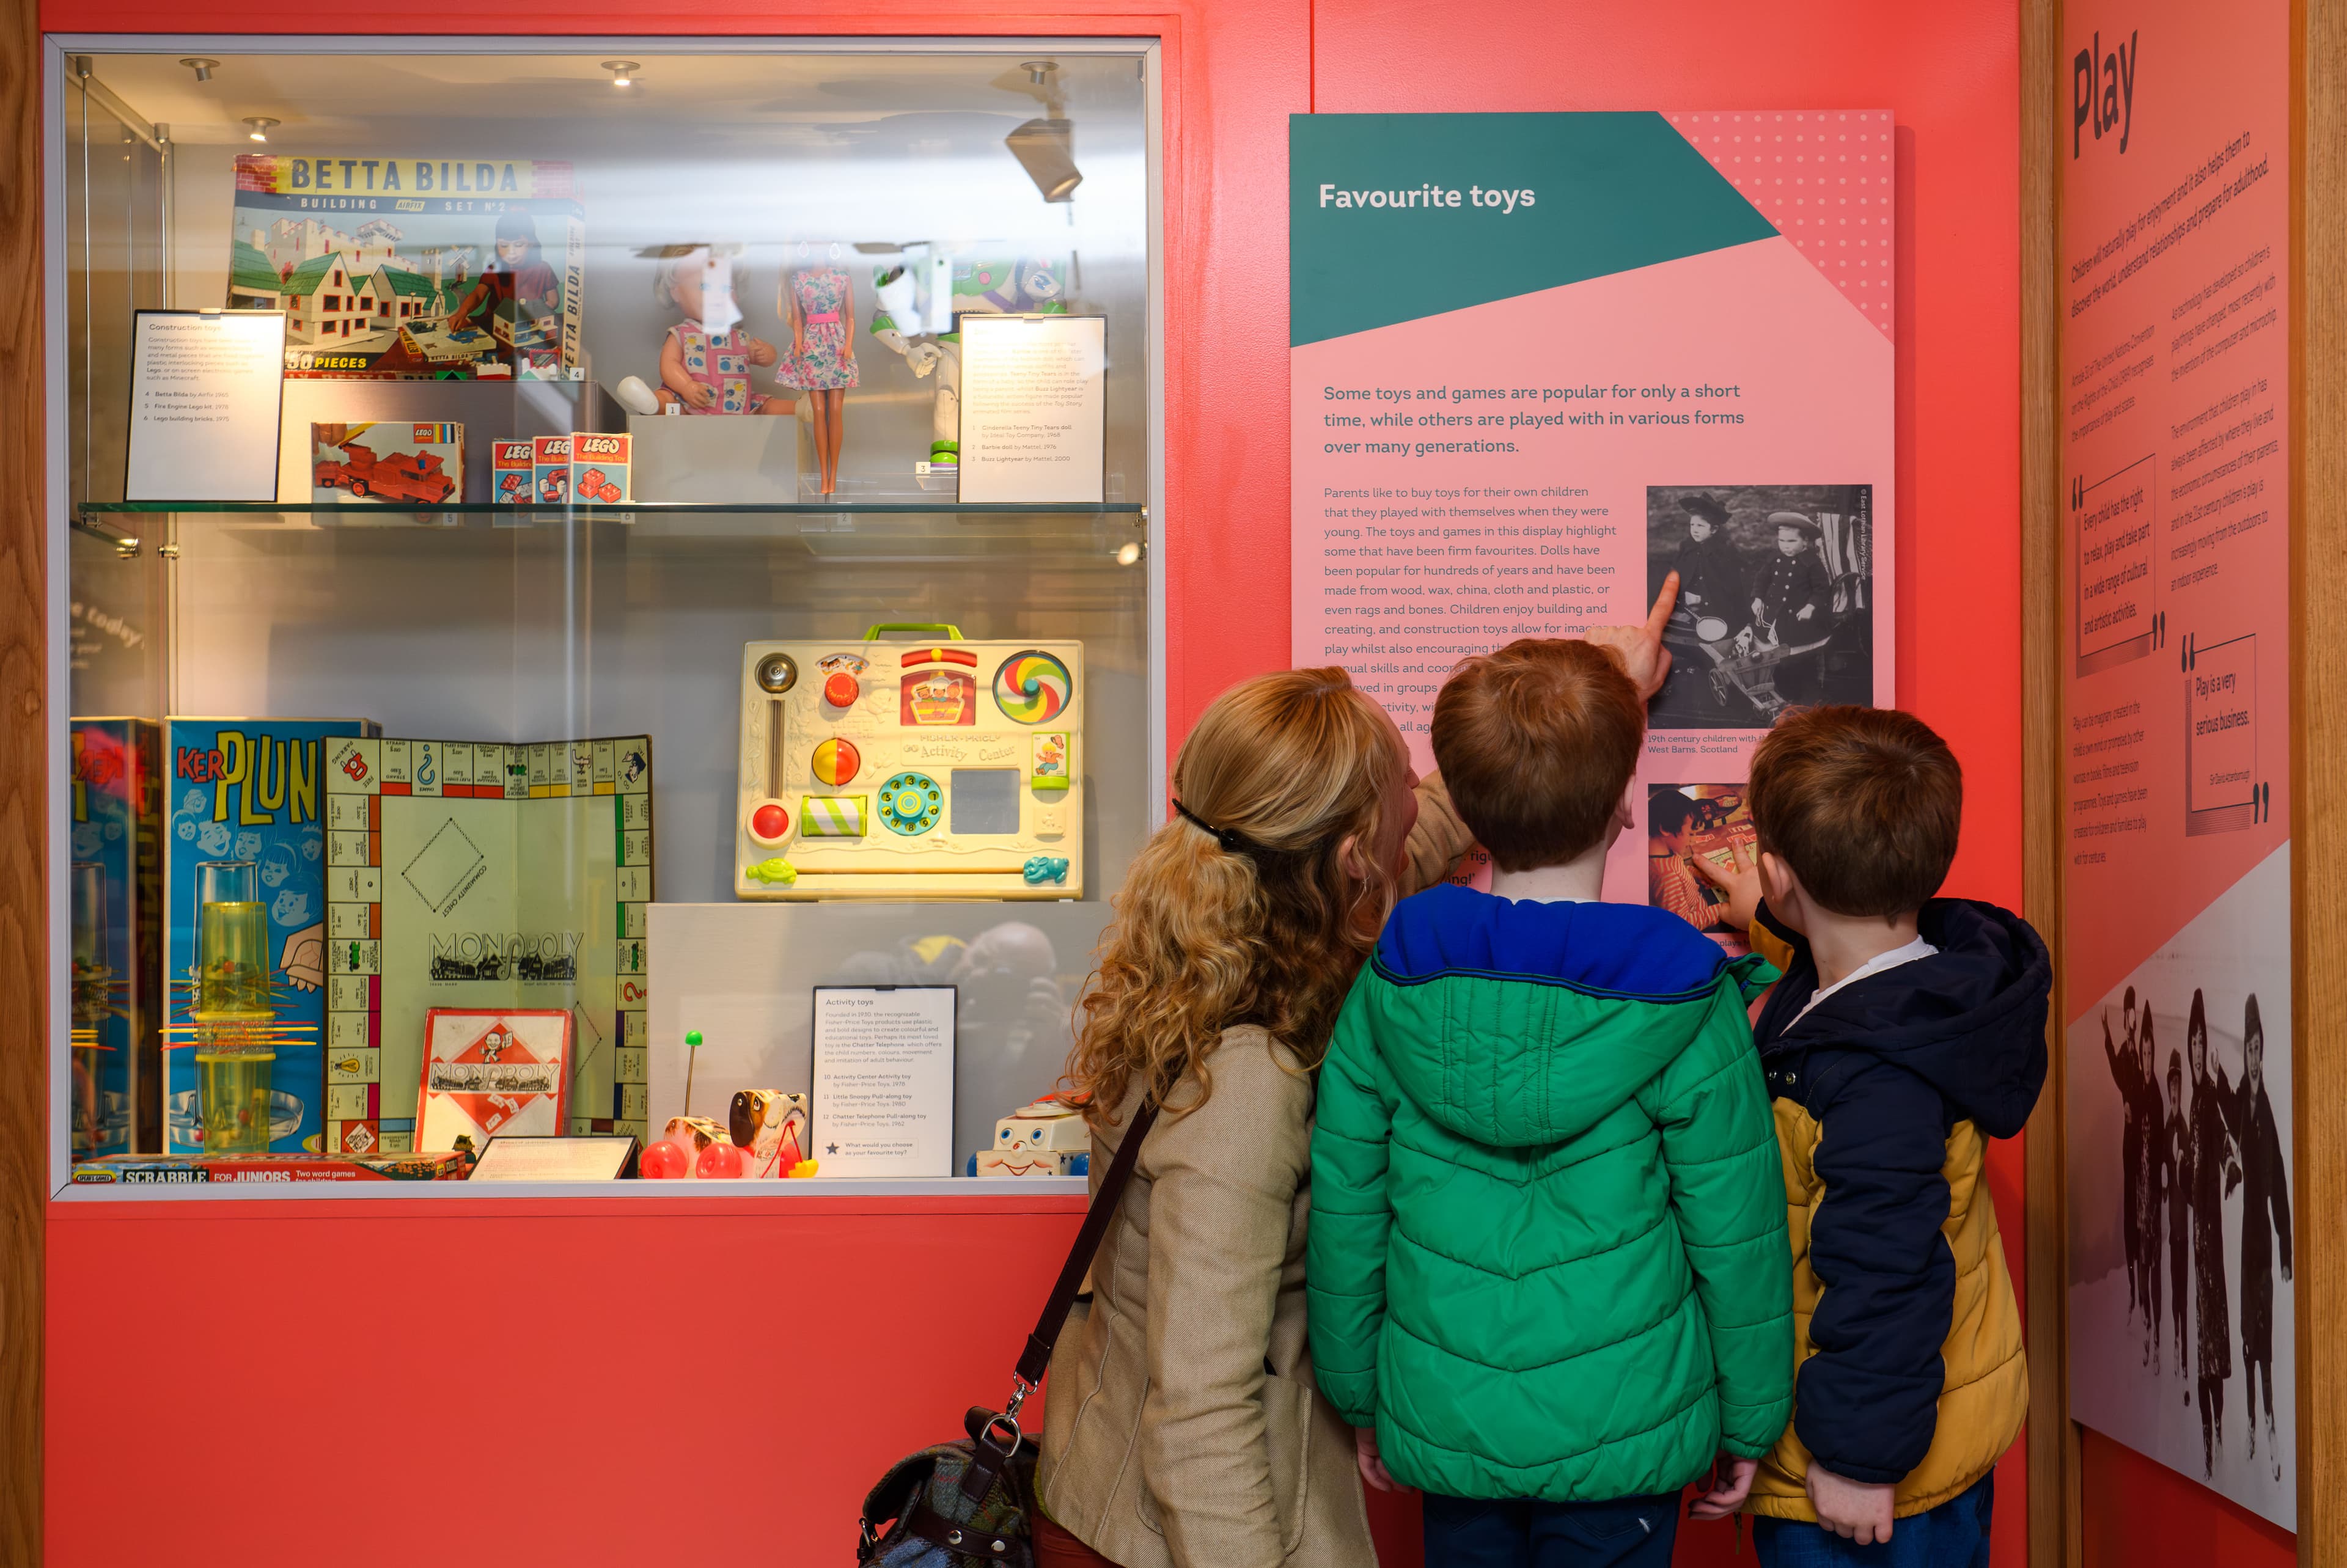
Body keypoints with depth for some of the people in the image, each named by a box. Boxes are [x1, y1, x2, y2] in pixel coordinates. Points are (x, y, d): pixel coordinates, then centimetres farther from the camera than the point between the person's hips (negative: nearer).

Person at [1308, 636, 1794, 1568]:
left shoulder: (1393, 985, -7)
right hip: (1622, 1433, -2)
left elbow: (1345, 1207, -1)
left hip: (1441, 1424, 2)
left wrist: (1360, 1395, 12)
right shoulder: (1682, 1005, -15)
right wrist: (1750, 1421, 5)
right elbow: (1736, 1235, -9)